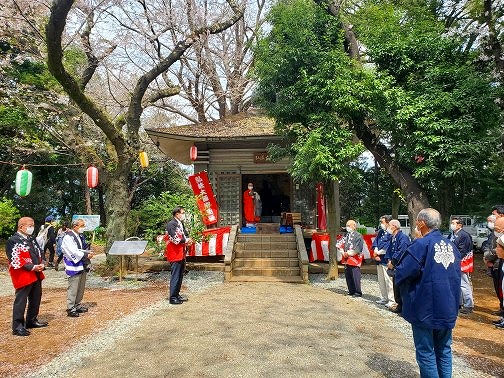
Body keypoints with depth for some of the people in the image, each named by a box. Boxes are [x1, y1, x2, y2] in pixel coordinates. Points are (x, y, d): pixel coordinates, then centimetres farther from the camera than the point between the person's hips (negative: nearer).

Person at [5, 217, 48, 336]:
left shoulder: (31, 240, 14)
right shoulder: (13, 241, -12)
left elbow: (40, 253, 17)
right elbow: (15, 260, -18)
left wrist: (42, 264, -2)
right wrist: (32, 267, -20)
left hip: (36, 275, 8)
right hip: (23, 276, -8)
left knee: (36, 299, 17)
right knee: (20, 301, 0)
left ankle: (32, 321, 31)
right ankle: (17, 327, 10)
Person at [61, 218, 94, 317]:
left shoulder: (80, 236, 14)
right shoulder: (68, 237, -13)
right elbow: (73, 252, -20)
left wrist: (89, 252, 0)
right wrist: (86, 255, -16)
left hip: (83, 266, 9)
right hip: (74, 267, -9)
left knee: (81, 288, 16)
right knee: (73, 289, -3)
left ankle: (78, 305, 27)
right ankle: (70, 309, 5)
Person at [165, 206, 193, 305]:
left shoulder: (181, 224, 13)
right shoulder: (171, 224, -15)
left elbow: (185, 235, 17)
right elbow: (175, 239, -22)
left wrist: (187, 240, -5)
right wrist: (186, 240, -8)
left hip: (181, 254, 9)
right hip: (175, 254, -9)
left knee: (180, 276, 16)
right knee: (175, 276, -3)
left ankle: (177, 294, 27)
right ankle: (172, 298, 6)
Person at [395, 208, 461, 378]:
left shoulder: (421, 245, -18)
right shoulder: (451, 246, 4)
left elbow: (401, 274, -21)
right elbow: (457, 276, 14)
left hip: (426, 309, -6)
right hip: (449, 309, 7)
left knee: (426, 352, 7)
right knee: (444, 350, 19)